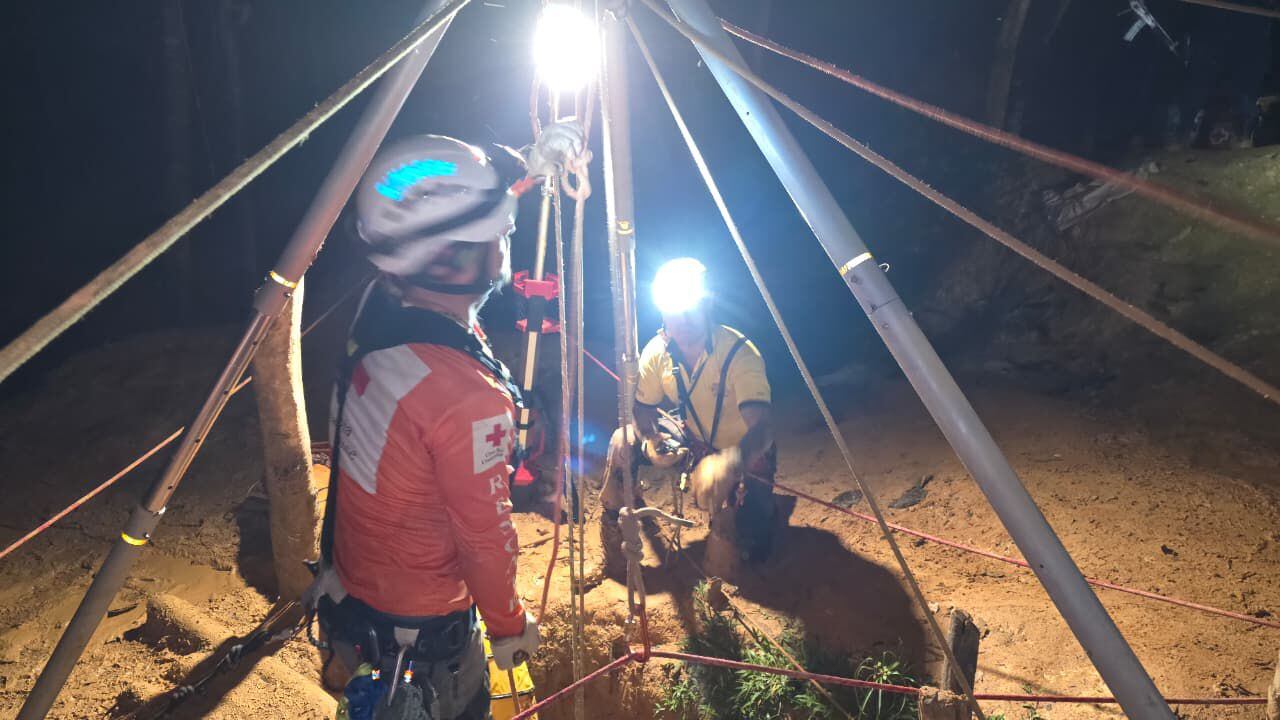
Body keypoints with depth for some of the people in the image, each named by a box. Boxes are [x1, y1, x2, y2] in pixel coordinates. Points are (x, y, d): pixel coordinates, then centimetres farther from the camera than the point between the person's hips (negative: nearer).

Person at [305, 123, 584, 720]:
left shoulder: (377, 312, -12)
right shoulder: (469, 398, -34)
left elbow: (453, 215, 6)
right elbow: (487, 537, -22)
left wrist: (533, 165, 16)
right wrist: (510, 626, -4)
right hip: (419, 633, -7)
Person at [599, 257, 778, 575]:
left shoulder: (739, 354, -30)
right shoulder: (658, 350, -14)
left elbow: (762, 426, -40)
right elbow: (643, 408, -2)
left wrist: (732, 460, -63)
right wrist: (652, 441, -26)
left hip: (743, 456, -4)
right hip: (692, 442, 4)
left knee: (749, 548, -21)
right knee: (622, 440, -16)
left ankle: (758, 510, 17)